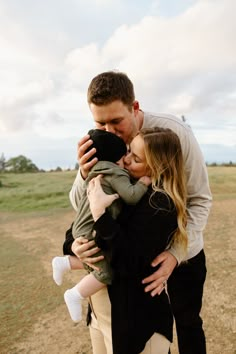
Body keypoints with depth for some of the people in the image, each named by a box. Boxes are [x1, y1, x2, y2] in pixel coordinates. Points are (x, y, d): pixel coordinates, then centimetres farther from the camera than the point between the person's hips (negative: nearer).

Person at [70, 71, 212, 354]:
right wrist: (85, 175, -35)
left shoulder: (174, 132, -25)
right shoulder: (99, 142, -15)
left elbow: (200, 200, -19)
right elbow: (81, 206, -13)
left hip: (182, 248, -2)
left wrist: (176, 254, -32)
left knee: (187, 321, 17)